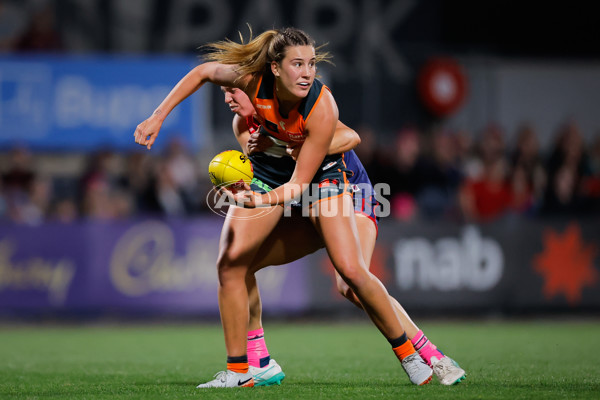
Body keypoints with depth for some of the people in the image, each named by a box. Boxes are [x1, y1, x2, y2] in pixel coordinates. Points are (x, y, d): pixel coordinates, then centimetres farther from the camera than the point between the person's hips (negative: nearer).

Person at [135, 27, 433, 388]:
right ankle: (238, 371, 1)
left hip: (320, 172, -3)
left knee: (351, 270, -17)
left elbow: (301, 183, -32)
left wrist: (262, 200, -50)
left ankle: (408, 354, 2)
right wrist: (158, 116, -11)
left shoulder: (323, 109, -36)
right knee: (229, 263, -9)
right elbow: (203, 73, -6)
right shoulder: (254, 79, -28)